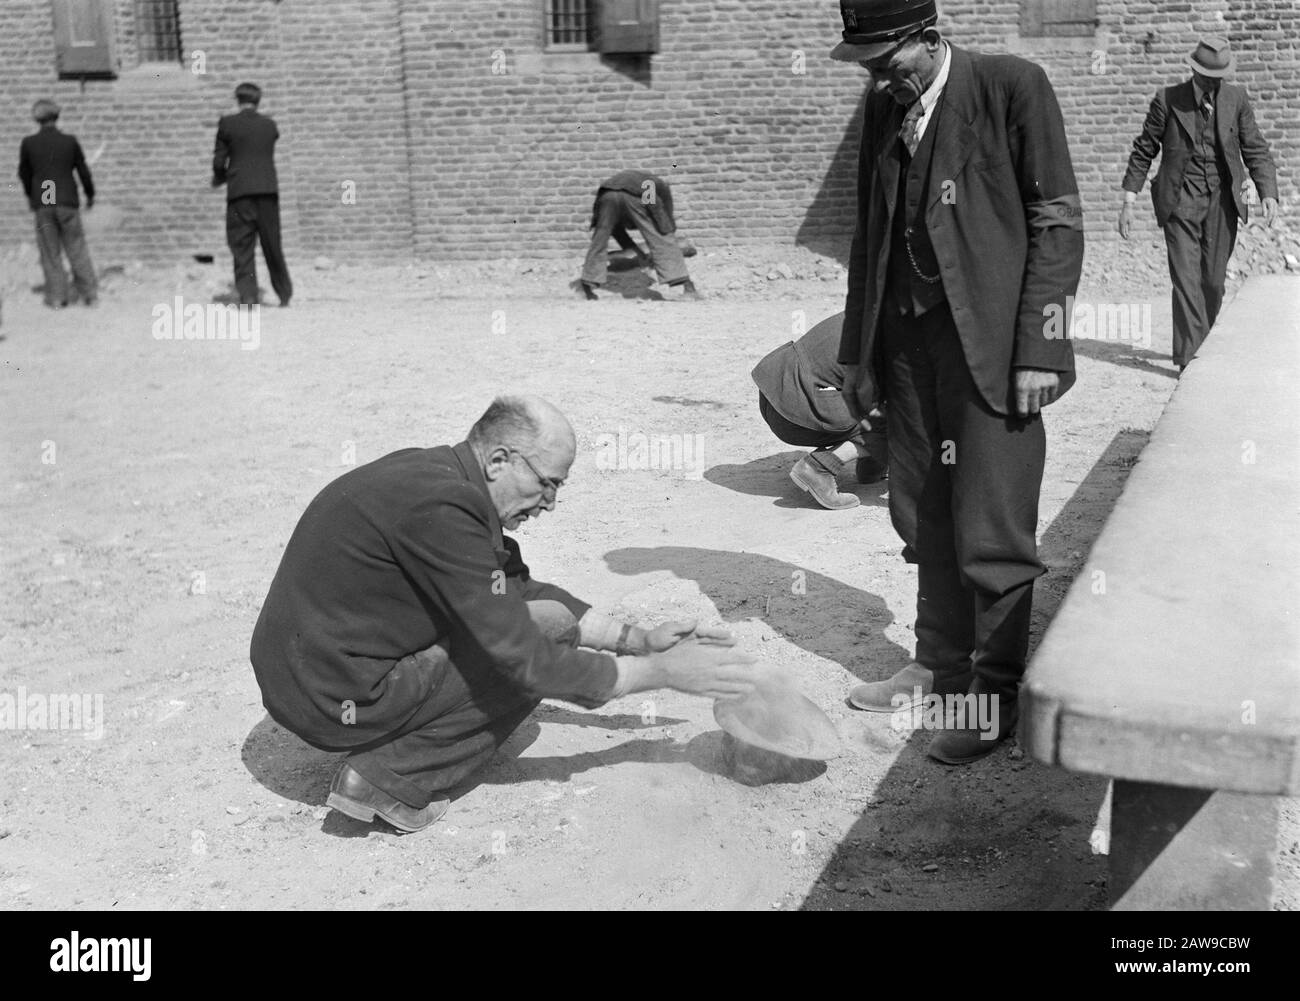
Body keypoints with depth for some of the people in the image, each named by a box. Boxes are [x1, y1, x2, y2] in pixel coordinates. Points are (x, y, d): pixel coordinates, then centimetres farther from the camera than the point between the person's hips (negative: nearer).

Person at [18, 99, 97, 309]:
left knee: (50, 252, 7)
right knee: (77, 249, 8)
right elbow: (83, 171, 3)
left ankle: (56, 297, 8)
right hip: (68, 202, 0)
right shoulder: (70, 141, -4)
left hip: (42, 205, 0)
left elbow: (24, 173, 9)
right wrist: (90, 195, 19)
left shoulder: (28, 143, -3)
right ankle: (89, 293, 9)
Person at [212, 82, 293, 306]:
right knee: (272, 244, 11)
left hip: (240, 191, -2)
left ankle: (248, 294, -9)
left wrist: (219, 178, 21)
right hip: (267, 190, 2)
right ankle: (284, 292, 15)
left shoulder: (227, 124, 0)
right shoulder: (270, 125, 9)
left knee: (242, 245, 0)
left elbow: (219, 162, 0)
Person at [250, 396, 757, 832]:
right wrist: (661, 672, -13)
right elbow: (525, 663, -22)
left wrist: (639, 638, 8)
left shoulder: (437, 473, 6)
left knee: (535, 612, 14)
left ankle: (384, 750, 10)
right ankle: (389, 779, -6)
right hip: (331, 701, -9)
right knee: (548, 629, -9)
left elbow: (521, 587, 15)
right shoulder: (440, 507, -24)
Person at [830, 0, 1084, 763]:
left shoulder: (1011, 85, -6)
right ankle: (941, 666, 24)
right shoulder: (883, 106, 12)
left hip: (989, 342, -6)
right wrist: (858, 350, 14)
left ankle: (996, 694, 9)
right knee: (923, 518, 10)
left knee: (991, 530, -3)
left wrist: (1039, 349, -13)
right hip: (907, 337, 6)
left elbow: (1058, 222, -7)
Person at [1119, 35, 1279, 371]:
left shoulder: (1236, 99, 5)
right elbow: (1143, 151, 4)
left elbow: (1256, 149, 5)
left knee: (1213, 281, 5)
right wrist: (1129, 203, -1)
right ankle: (1188, 359, -11)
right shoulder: (1168, 100, -1)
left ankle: (1198, 344, 25)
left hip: (1222, 201, 2)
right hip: (1181, 201, -2)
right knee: (1185, 279, -10)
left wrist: (1268, 193, -9)